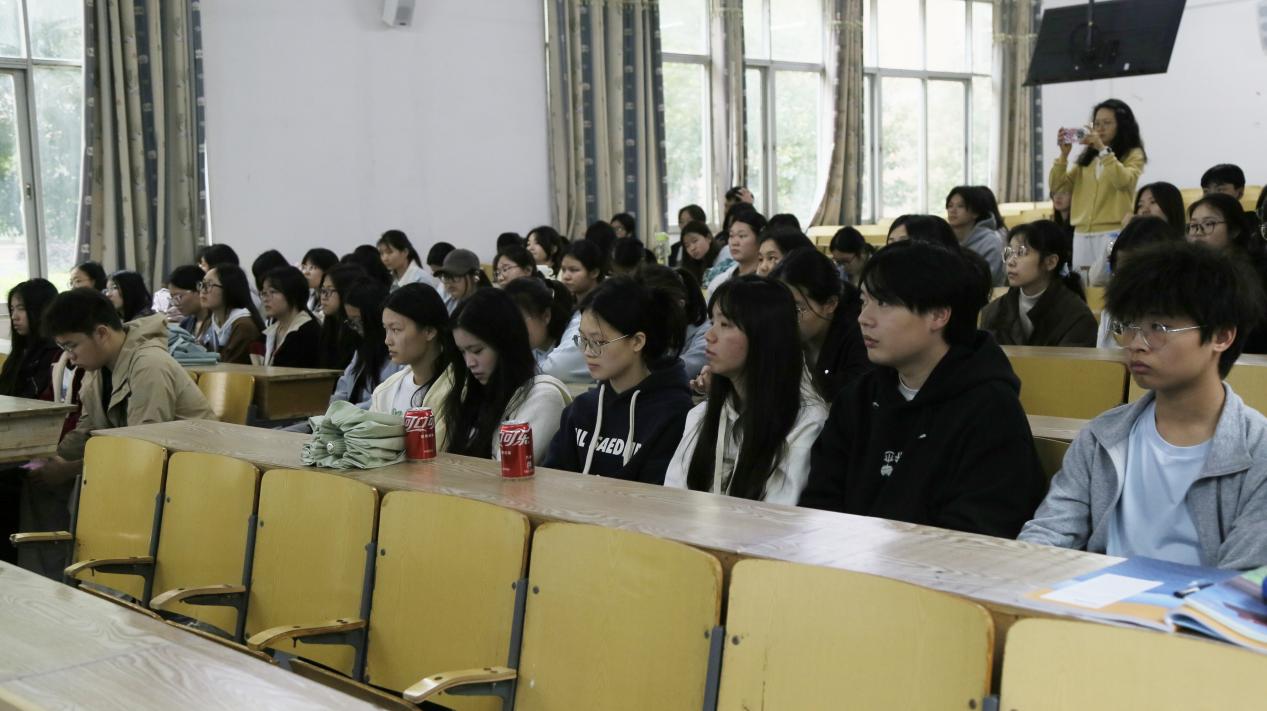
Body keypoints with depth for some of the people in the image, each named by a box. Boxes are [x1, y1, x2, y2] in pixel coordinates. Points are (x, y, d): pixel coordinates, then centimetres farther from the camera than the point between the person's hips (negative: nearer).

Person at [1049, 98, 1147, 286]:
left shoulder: (1132, 155, 4)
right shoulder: (1086, 158, 17)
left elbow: (1123, 181, -18)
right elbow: (1056, 186, 8)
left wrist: (1103, 149, -18)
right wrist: (1064, 154, -4)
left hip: (1113, 233, -5)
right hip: (1081, 235, 5)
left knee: (1106, 285, -14)